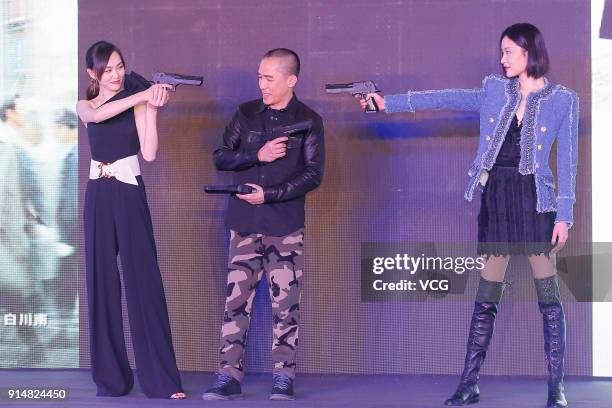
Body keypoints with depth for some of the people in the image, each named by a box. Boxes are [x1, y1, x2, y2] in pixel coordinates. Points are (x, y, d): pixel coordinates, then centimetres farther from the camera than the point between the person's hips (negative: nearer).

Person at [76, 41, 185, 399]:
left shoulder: (136, 101, 1)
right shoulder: (85, 107, 10)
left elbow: (149, 153, -11)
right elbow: (97, 115, -16)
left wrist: (152, 108, -19)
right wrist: (143, 96, -24)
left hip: (130, 194, -3)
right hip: (98, 196, 3)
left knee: (143, 280, -8)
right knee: (102, 282, 3)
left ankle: (162, 379, -8)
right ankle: (111, 376, 10)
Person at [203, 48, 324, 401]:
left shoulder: (308, 121, 0)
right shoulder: (247, 114, 8)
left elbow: (313, 174, -6)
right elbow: (221, 157, 5)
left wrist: (269, 195, -14)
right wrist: (258, 155, -12)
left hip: (285, 225, -2)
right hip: (245, 223, 3)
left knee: (285, 303, -2)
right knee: (236, 300, 0)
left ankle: (284, 379, 6)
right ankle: (229, 377, 3)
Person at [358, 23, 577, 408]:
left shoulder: (562, 100, 0)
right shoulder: (495, 91, 10)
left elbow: (567, 161, -1)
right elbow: (445, 98, 10)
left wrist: (565, 216, -7)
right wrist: (389, 102, 6)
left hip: (534, 198, -3)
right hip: (495, 197, 3)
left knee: (548, 295, -2)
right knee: (487, 296, 5)